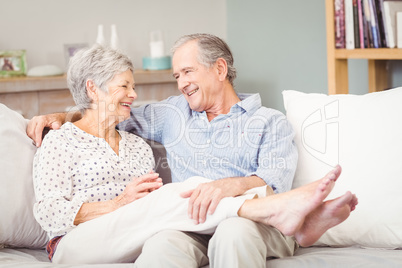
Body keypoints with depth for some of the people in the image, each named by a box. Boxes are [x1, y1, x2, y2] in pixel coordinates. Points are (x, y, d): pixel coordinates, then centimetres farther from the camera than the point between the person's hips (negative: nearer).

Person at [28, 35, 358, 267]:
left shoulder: (270, 122, 15)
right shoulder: (173, 114, 30)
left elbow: (275, 180, -3)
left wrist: (231, 185, -24)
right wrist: (61, 116, 21)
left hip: (252, 223, -3)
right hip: (190, 225, 3)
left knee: (234, 231, -42)